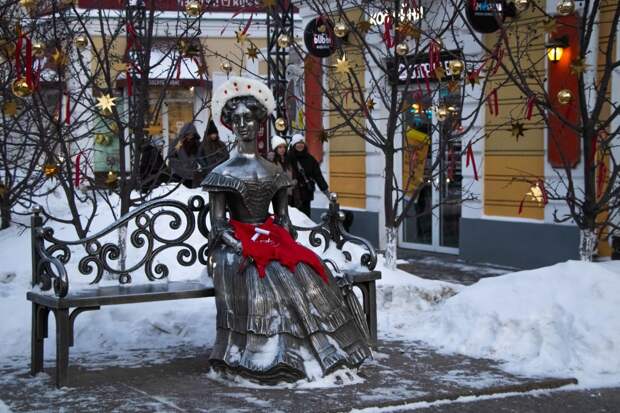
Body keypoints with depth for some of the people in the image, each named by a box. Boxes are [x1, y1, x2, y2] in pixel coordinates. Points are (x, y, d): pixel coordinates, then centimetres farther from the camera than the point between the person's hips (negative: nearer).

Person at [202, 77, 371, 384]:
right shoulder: (224, 173, 0)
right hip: (236, 245, -4)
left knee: (307, 271, -22)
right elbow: (218, 224, -4)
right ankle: (271, 358, -25)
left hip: (273, 240, 4)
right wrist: (241, 248, -19)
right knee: (268, 277, -32)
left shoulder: (274, 173, 13)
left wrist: (288, 246, -5)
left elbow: (283, 219, 13)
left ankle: (320, 351, -16)